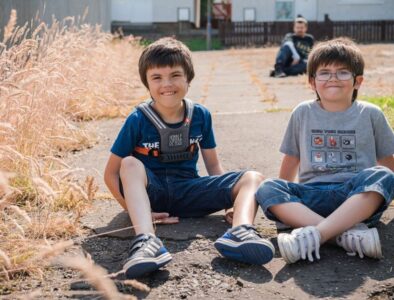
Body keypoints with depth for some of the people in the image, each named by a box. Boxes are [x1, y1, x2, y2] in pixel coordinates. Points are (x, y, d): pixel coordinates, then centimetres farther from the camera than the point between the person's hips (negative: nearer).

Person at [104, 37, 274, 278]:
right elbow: (111, 173, -5)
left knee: (253, 178, -15)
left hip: (187, 192, 3)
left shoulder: (201, 115, 2)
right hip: (150, 191, -3)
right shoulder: (138, 120, -8)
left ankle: (240, 232, -47)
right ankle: (146, 240, -55)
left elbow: (213, 165, 9)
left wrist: (231, 198, -8)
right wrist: (137, 210, -18)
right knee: (131, 164, -34)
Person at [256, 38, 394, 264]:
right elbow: (291, 160, 22)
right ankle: (347, 232, -40)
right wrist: (284, 198, 25)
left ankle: (315, 234, -44)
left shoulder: (371, 114, 10)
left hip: (358, 201, -1)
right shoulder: (303, 113, 14)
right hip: (312, 197, 2)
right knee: (267, 189, -25)